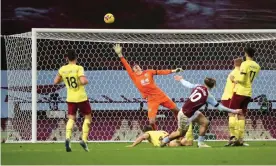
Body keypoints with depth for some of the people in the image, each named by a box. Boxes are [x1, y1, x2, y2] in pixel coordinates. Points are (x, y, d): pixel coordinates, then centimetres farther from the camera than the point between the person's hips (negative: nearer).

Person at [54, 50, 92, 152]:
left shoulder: (62, 69, 0)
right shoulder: (79, 68, -13)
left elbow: (55, 82, 9)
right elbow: (83, 81, -26)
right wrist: (86, 81, -4)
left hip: (70, 98, 3)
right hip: (81, 97, -3)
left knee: (71, 118, 8)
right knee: (87, 117, 13)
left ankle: (68, 137, -20)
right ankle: (84, 140, 0)